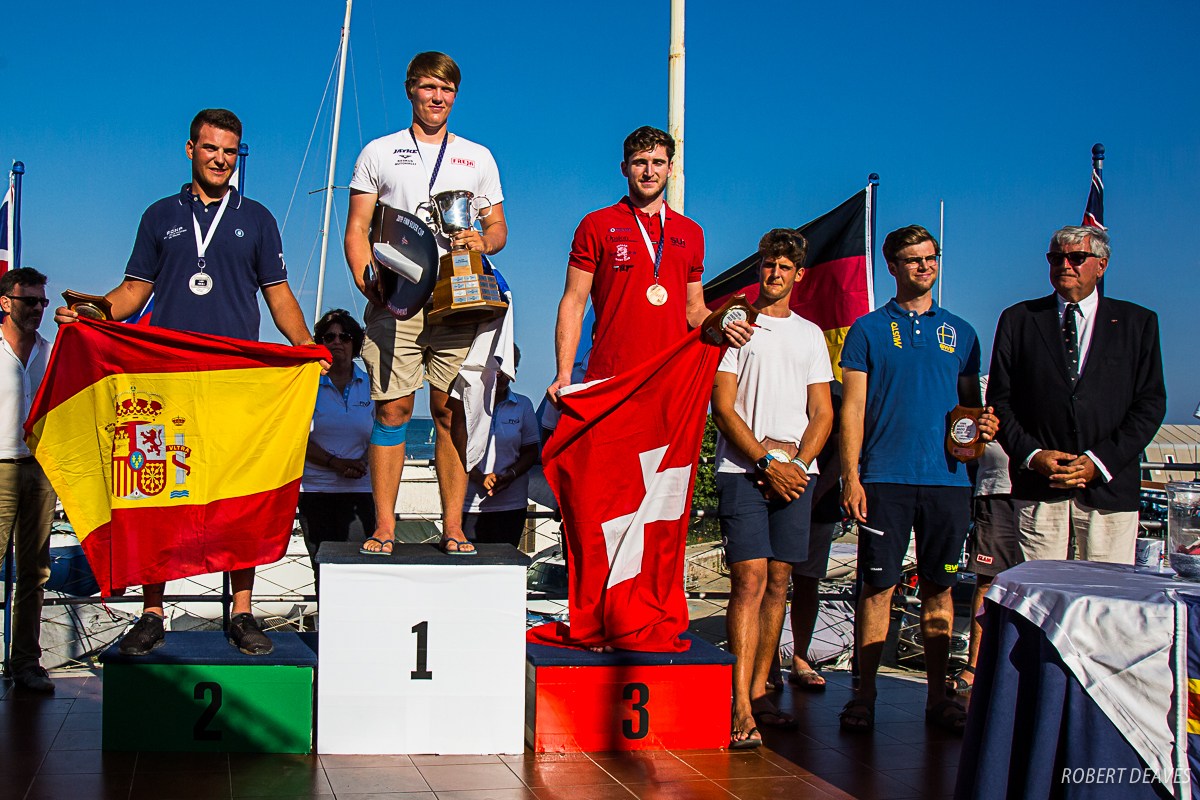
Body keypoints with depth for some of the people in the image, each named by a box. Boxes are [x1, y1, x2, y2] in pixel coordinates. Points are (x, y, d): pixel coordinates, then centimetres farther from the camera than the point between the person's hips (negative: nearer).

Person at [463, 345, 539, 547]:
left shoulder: (523, 405, 9)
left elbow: (530, 452, 9)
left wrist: (510, 475, -11)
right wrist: (479, 477, -15)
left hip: (511, 505, 2)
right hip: (469, 505, -2)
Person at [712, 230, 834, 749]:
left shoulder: (810, 334, 17)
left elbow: (822, 412, 12)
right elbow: (722, 408, -2)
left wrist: (797, 463, -5)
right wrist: (767, 462, -10)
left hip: (795, 471, 4)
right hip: (742, 469, -4)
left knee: (777, 582, 4)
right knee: (750, 580, -13)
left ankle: (758, 691, 13)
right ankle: (741, 709, -16)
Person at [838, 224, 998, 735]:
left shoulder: (960, 332, 15)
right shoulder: (868, 330, 7)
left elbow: (971, 401, 19)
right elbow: (853, 407, 2)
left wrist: (984, 425, -5)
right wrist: (851, 476, -8)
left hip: (948, 478, 3)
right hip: (885, 479, -3)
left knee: (939, 587, 7)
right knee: (878, 585, -2)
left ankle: (938, 697, 14)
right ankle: (864, 694, 6)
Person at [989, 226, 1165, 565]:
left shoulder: (1138, 322, 10)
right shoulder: (1018, 319, 11)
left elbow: (1150, 404, 4)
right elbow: (999, 399, 8)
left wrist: (1099, 462, -8)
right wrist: (1032, 455, -8)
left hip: (1109, 487, 0)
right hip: (1039, 489, 0)